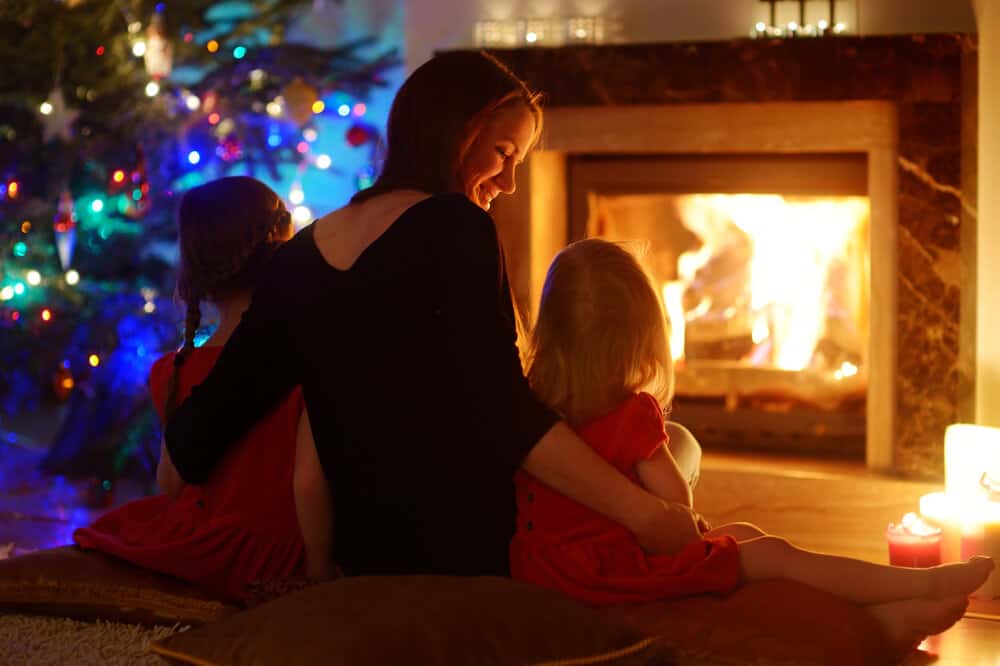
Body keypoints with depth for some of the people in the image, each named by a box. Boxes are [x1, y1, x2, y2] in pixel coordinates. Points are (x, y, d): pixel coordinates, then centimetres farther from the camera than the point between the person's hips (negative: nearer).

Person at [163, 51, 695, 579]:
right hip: (469, 555, -7)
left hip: (363, 557, 7)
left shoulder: (300, 256, 8)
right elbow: (506, 413, -21)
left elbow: (196, 429, 8)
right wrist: (642, 512, -22)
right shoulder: (454, 226, -11)